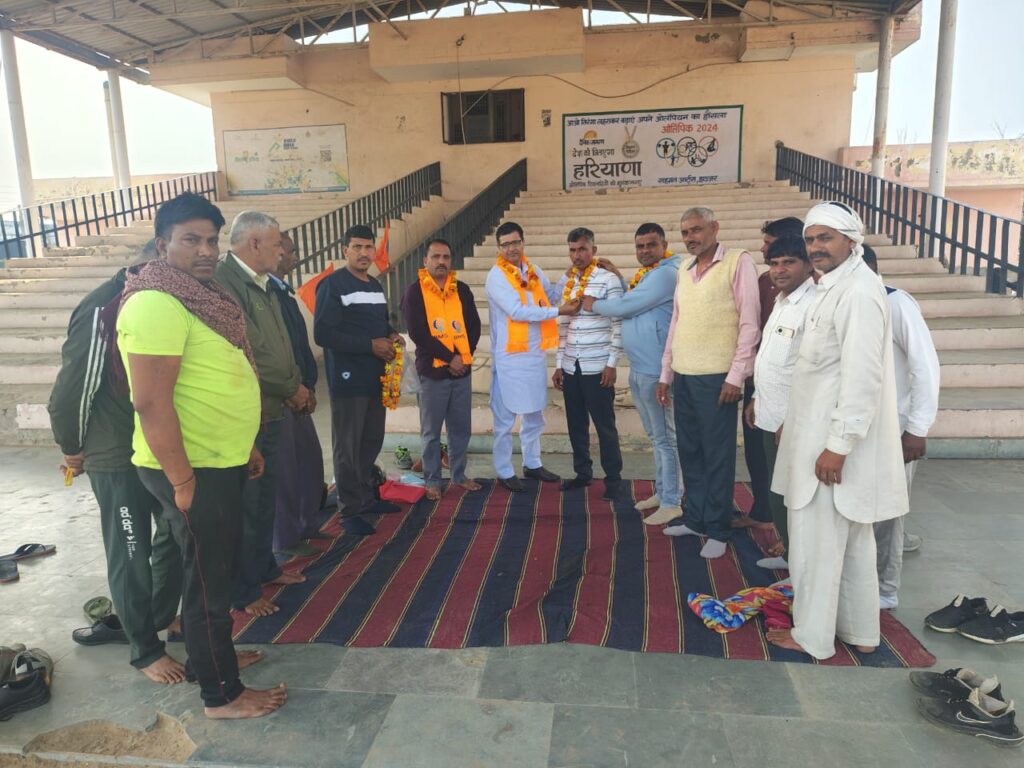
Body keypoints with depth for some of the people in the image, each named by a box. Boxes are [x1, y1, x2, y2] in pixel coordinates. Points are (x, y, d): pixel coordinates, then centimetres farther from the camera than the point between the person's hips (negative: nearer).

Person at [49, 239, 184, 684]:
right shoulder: (102, 313, -21)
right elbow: (70, 389, -15)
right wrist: (72, 448, -3)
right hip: (117, 457, -7)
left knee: (175, 536, 18)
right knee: (131, 555, 5)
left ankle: (163, 617, 40)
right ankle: (145, 650, 21)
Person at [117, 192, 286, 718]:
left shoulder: (198, 294, 11)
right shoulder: (156, 304, -21)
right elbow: (151, 402, -25)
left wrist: (247, 446, 20)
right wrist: (182, 480, -22)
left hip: (221, 462, 10)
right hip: (191, 470, -10)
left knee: (218, 568, 22)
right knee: (208, 579, 3)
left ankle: (211, 653, 41)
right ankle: (222, 694, 19)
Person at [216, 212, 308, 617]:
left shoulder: (263, 284, 12)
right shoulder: (225, 283, -19)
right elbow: (248, 356, -23)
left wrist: (296, 386, -1)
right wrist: (292, 389, -10)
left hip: (270, 413, 9)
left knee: (264, 497, 21)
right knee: (245, 504, 2)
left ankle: (264, 567, 38)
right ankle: (243, 591, 17)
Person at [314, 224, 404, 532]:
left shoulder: (375, 285, 15)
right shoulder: (332, 284, -11)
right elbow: (323, 333, -20)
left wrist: (392, 336, 3)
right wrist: (371, 345, -20)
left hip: (375, 377, 8)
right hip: (347, 379, -8)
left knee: (372, 442, 15)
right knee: (348, 447, -1)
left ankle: (368, 497, 29)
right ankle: (350, 510, 9)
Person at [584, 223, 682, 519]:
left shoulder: (666, 273, -15)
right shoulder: (646, 273, 16)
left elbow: (626, 306, -16)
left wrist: (594, 304, 0)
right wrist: (617, 276, 12)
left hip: (655, 372, -10)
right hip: (638, 370, 10)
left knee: (665, 437, -2)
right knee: (655, 436, 17)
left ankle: (671, 502, 7)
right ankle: (661, 492, 29)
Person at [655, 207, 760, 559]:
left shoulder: (738, 261, -5)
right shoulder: (684, 271, 15)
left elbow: (749, 324, -10)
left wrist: (736, 376, -14)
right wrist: (666, 373, 17)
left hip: (716, 377, -6)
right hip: (684, 376, 6)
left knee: (717, 455, 2)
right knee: (690, 451, 13)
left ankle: (717, 530, 14)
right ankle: (694, 518, 26)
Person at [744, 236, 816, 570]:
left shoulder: (812, 306, -18)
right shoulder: (781, 302, 13)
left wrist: (793, 421, -23)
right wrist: (756, 400, 20)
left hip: (791, 421, -9)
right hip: (770, 417, 9)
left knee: (789, 497, 0)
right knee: (778, 492, 19)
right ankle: (789, 549, 34)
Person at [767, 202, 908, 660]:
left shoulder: (858, 292, -18)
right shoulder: (833, 286, 14)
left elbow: (863, 377, -24)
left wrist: (838, 445, -23)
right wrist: (792, 423, 20)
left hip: (835, 442, -10)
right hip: (822, 434, 10)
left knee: (817, 541, 2)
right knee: (851, 541, 17)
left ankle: (812, 636, 16)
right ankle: (859, 631, 30)